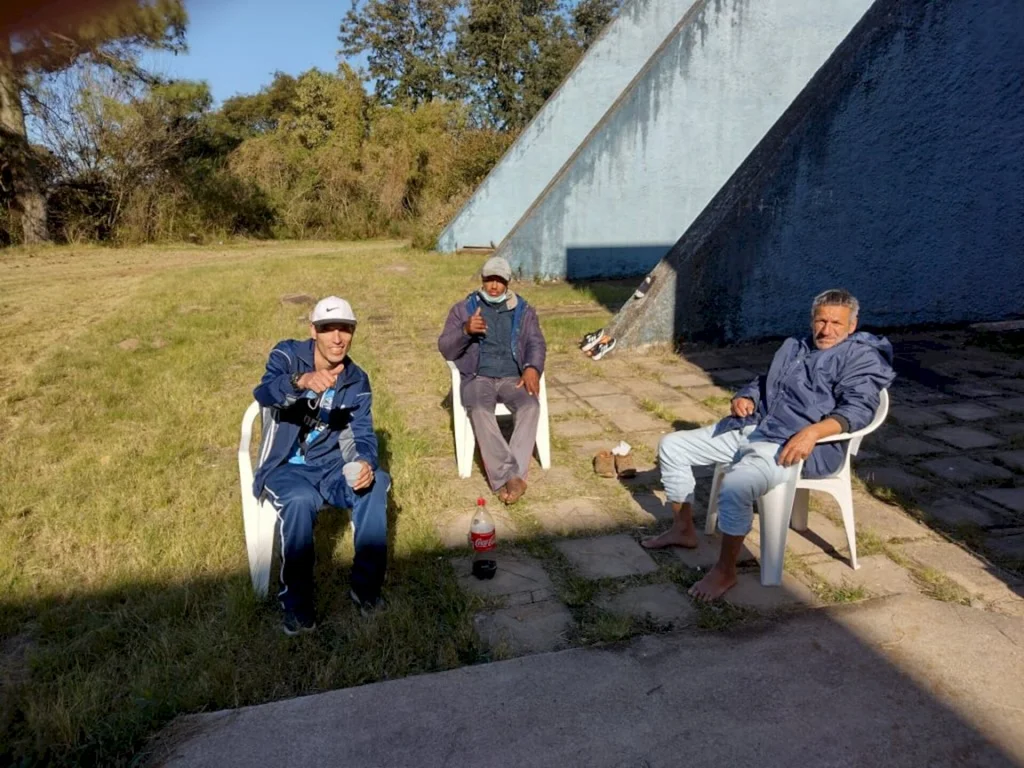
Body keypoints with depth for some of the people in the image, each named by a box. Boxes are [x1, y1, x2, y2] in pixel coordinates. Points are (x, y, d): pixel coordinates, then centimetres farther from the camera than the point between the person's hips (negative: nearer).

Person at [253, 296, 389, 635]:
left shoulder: (357, 381, 2)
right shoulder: (287, 355, -8)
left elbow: (362, 435, -3)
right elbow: (264, 394, -29)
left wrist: (366, 463, -27)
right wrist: (300, 381, -52)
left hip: (331, 466, 3)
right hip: (285, 467, -3)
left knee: (376, 483, -25)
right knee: (301, 499, -35)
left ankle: (366, 585, -12)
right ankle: (297, 600, -17)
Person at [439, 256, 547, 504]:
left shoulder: (523, 310, 16)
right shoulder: (463, 308, 11)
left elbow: (536, 343, 6)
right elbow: (445, 349, 4)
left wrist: (532, 368, -17)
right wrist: (465, 330, -17)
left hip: (512, 377, 1)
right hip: (478, 378, -1)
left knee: (530, 405, -32)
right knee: (480, 410, -35)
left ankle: (512, 476, -36)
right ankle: (506, 476, -36)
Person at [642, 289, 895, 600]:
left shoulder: (861, 356, 2)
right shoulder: (794, 347, 24)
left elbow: (858, 408, -14)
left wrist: (813, 431, -31)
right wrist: (745, 398, 6)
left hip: (793, 444, -8)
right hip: (751, 427, 8)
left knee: (735, 485, -36)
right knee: (671, 446, 2)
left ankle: (725, 571, -16)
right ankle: (683, 529, 15)